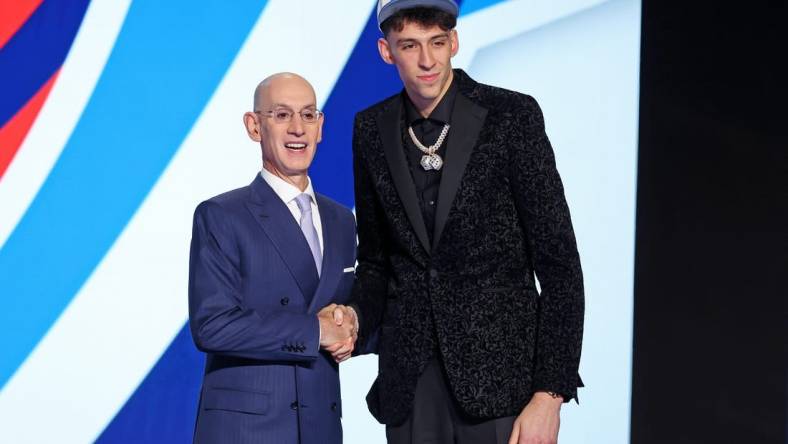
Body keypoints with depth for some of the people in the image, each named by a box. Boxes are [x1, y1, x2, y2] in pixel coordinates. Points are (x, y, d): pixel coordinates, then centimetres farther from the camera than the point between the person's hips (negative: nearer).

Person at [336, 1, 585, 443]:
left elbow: (558, 260, -7)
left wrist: (550, 393, -12)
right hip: (409, 384, 3)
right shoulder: (372, 129, 6)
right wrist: (358, 316, -5)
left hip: (500, 373, -3)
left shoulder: (512, 115, -6)